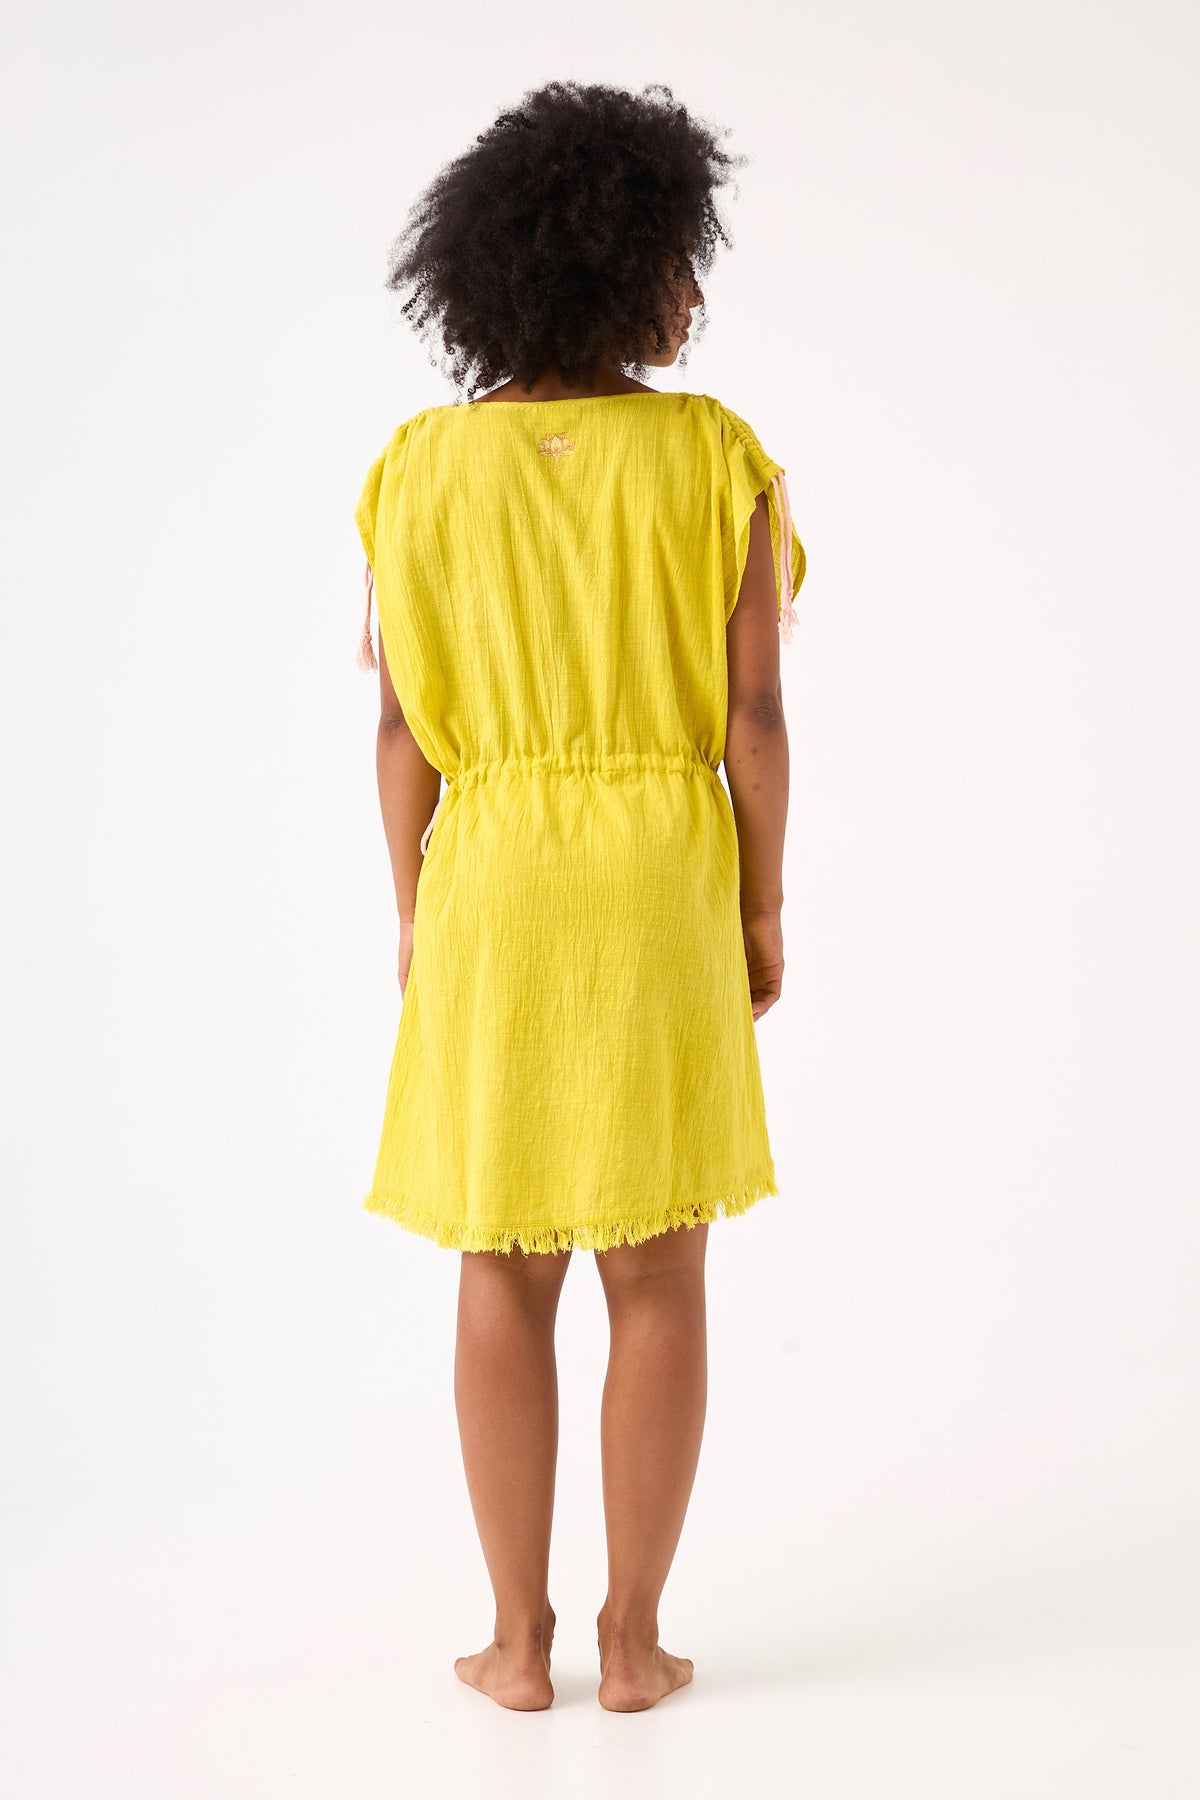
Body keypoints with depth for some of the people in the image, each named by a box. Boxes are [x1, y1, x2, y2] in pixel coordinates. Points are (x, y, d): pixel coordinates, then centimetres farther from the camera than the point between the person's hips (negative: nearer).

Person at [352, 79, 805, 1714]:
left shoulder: (420, 465, -3)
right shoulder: (718, 455, -8)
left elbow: (404, 719, -2)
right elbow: (753, 709, -8)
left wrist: (415, 912, 7)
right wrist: (764, 911, 2)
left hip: (492, 896, 1)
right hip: (664, 890, -1)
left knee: (504, 1276, 10)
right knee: (659, 1276, 9)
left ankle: (521, 1641, 15)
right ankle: (634, 1639, 15)